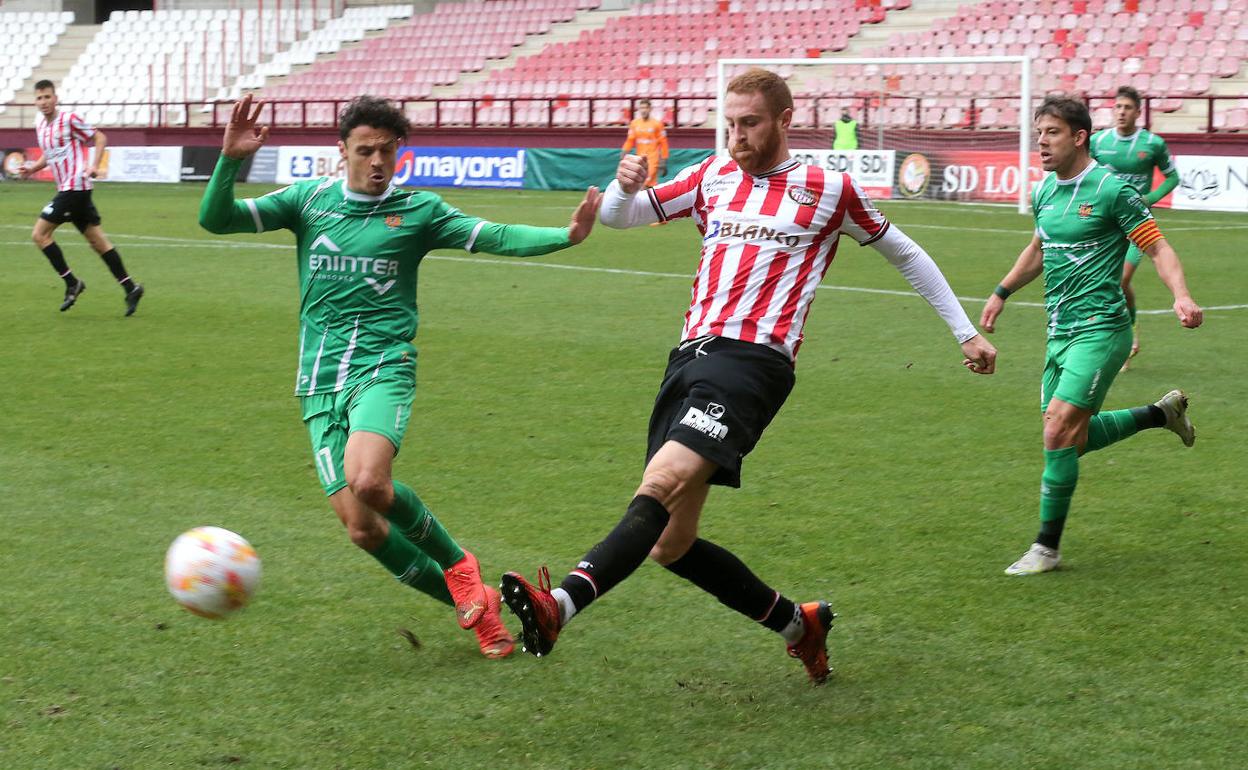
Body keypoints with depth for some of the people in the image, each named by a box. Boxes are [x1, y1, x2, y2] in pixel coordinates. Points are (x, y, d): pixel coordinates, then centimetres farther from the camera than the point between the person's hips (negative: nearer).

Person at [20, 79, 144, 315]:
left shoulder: (69, 119, -9)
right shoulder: (40, 123, 14)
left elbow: (100, 138, -5)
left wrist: (94, 165, -17)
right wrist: (32, 168, 11)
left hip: (75, 187, -8)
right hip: (67, 189, 8)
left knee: (39, 234, -8)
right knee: (96, 240, 8)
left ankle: (72, 283, -2)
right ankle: (130, 288, 9)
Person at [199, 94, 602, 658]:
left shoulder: (418, 210, 6)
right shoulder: (308, 199, 10)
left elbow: (497, 237, 0)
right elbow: (216, 219, 5)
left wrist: (566, 235, -16)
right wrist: (231, 160, -13)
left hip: (383, 367, -3)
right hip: (320, 382, 3)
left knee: (368, 481, -31)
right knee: (361, 527, -7)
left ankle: (457, 565, -4)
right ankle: (469, 602, 11)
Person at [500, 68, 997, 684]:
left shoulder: (828, 189, 10)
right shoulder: (712, 178, 21)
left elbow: (904, 253, 22)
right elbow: (617, 217, 23)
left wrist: (966, 333, 24)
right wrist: (624, 185, -2)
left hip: (751, 359, -6)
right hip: (690, 357, 6)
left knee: (662, 483, -29)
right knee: (671, 546, 3)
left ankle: (560, 606, -47)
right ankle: (798, 624, 21)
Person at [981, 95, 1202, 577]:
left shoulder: (1111, 189, -12)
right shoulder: (1044, 192, 10)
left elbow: (1158, 248, -10)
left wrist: (1181, 297, -26)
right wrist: (1002, 293, 28)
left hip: (1100, 329, -8)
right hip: (1060, 332, 8)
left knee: (1059, 429, -16)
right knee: (1073, 439, 10)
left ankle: (1047, 547, -5)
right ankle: (1163, 413, 33)